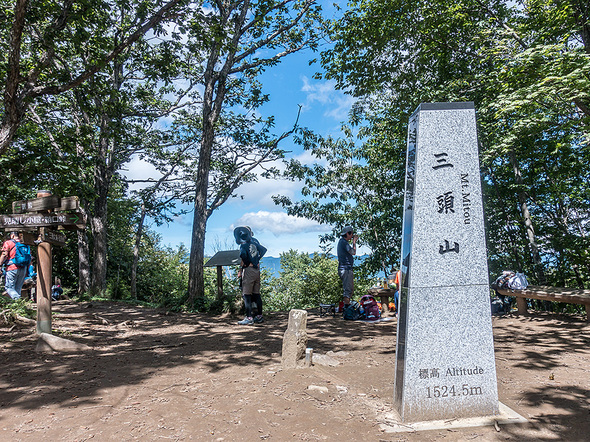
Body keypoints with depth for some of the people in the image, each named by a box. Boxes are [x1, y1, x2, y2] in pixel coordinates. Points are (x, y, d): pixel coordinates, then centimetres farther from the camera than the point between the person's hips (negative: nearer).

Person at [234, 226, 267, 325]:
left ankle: (249, 318, -4)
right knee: (256, 294, 13)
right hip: (257, 270, 7)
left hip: (248, 270, -7)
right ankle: (260, 316, 18)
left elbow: (243, 257, -22)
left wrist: (240, 271, -13)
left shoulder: (244, 244, -10)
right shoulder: (254, 241, 12)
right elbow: (263, 250, 24)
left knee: (247, 295, -3)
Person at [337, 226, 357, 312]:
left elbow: (351, 251, 24)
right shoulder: (343, 242, -13)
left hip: (347, 269, 11)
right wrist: (354, 242, -6)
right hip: (345, 269, -11)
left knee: (351, 288, 16)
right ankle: (346, 307, -7)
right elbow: (353, 252, -15)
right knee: (347, 289, -9)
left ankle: (347, 305, 21)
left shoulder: (342, 242, 20)